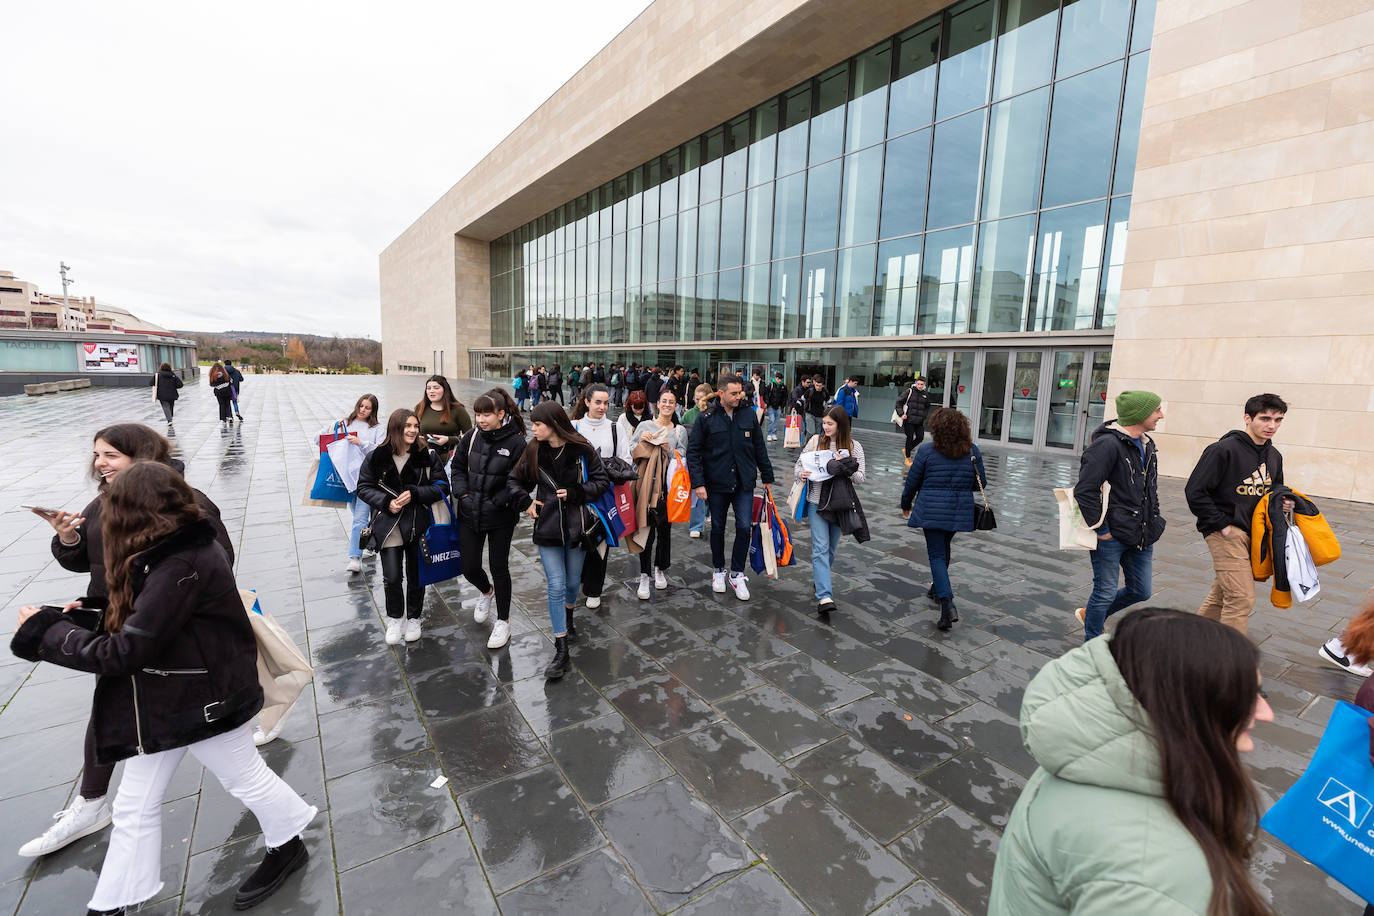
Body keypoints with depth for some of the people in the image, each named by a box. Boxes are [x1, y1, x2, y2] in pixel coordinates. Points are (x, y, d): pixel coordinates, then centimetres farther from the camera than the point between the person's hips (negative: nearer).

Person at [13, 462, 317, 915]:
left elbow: (123, 652, -25)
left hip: (201, 700, -8)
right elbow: (138, 621, 9)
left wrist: (46, 629, -13)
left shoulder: (182, 565, -30)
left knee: (245, 777, 14)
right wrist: (79, 617, -1)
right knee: (134, 805, 18)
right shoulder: (183, 549, 1)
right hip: (164, 701, 8)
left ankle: (287, 845, 38)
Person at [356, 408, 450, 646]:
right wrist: (386, 501, -13)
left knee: (415, 574, 11)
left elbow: (441, 486, -4)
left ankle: (413, 619, 33)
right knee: (391, 577, -3)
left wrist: (414, 494, -17)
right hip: (389, 525, 0)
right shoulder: (376, 457, -3)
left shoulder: (428, 456, -4)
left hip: (418, 525, 0)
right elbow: (363, 488, 3)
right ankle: (394, 618, 24)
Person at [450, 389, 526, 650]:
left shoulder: (516, 442, -12)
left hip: (500, 518, -4)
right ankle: (487, 592, 45)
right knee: (470, 568, 9)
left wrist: (497, 502, -17)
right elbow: (457, 467, 11)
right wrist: (462, 493, -2)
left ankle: (503, 621, 25)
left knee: (499, 568, 5)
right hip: (469, 515, 4)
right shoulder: (471, 437, 1)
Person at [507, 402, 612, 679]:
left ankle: (568, 618, 48)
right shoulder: (534, 451, 1)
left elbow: (602, 482, -5)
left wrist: (573, 494, -15)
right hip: (547, 527, 1)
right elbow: (515, 481, 14)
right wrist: (526, 502, -2)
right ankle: (561, 651, 3)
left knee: (573, 582, 15)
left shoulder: (582, 450, -8)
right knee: (556, 586, -4)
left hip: (576, 526, -1)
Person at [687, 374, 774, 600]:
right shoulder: (706, 418, -7)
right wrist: (698, 483, -13)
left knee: (745, 527, -5)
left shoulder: (749, 414, 1)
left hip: (744, 483, 1)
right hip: (716, 483, -1)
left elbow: (759, 447, 9)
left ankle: (737, 574, 12)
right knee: (717, 528, 12)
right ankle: (718, 570, 32)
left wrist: (767, 476, 11)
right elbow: (693, 451, -5)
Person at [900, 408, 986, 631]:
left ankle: (947, 602, -14)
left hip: (932, 511, -4)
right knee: (944, 548, 24)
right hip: (960, 512, 4)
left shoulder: (926, 450, -10)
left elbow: (912, 482, -3)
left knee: (937, 555, 0)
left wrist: (906, 505, 13)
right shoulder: (973, 451, -1)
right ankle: (937, 588, 40)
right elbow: (981, 483, 7)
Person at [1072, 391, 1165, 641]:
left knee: (1140, 591, 17)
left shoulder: (1147, 445, 11)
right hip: (1111, 536, -9)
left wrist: (1153, 522, 16)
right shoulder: (1108, 444, -19)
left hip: (1140, 535, 9)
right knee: (1105, 592, 3)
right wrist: (1101, 529, -18)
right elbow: (1084, 490, -24)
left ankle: (1090, 614, 38)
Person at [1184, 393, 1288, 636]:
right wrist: (1222, 525, -15)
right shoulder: (1224, 449, -14)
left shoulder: (1274, 456, 11)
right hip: (1226, 533, -8)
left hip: (1252, 533, 8)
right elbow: (1194, 491, -17)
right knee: (1242, 598, -10)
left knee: (1222, 594, 15)